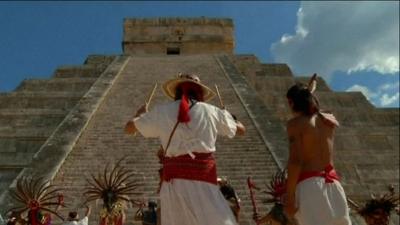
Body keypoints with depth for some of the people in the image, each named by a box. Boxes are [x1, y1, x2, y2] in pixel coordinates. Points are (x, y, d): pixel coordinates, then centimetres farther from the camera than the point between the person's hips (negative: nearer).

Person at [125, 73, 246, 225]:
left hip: (173, 179, 2)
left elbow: (128, 128, 21)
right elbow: (241, 130, 23)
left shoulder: (162, 111, 10)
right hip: (202, 180, -2)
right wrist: (227, 116, 43)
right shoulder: (210, 111, 9)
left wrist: (140, 113, 42)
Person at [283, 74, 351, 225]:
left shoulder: (295, 123, -1)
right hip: (332, 183, 6)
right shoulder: (329, 120, 16)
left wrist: (289, 198, -12)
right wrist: (310, 93, 54)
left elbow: (295, 161, -12)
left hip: (308, 185, -6)